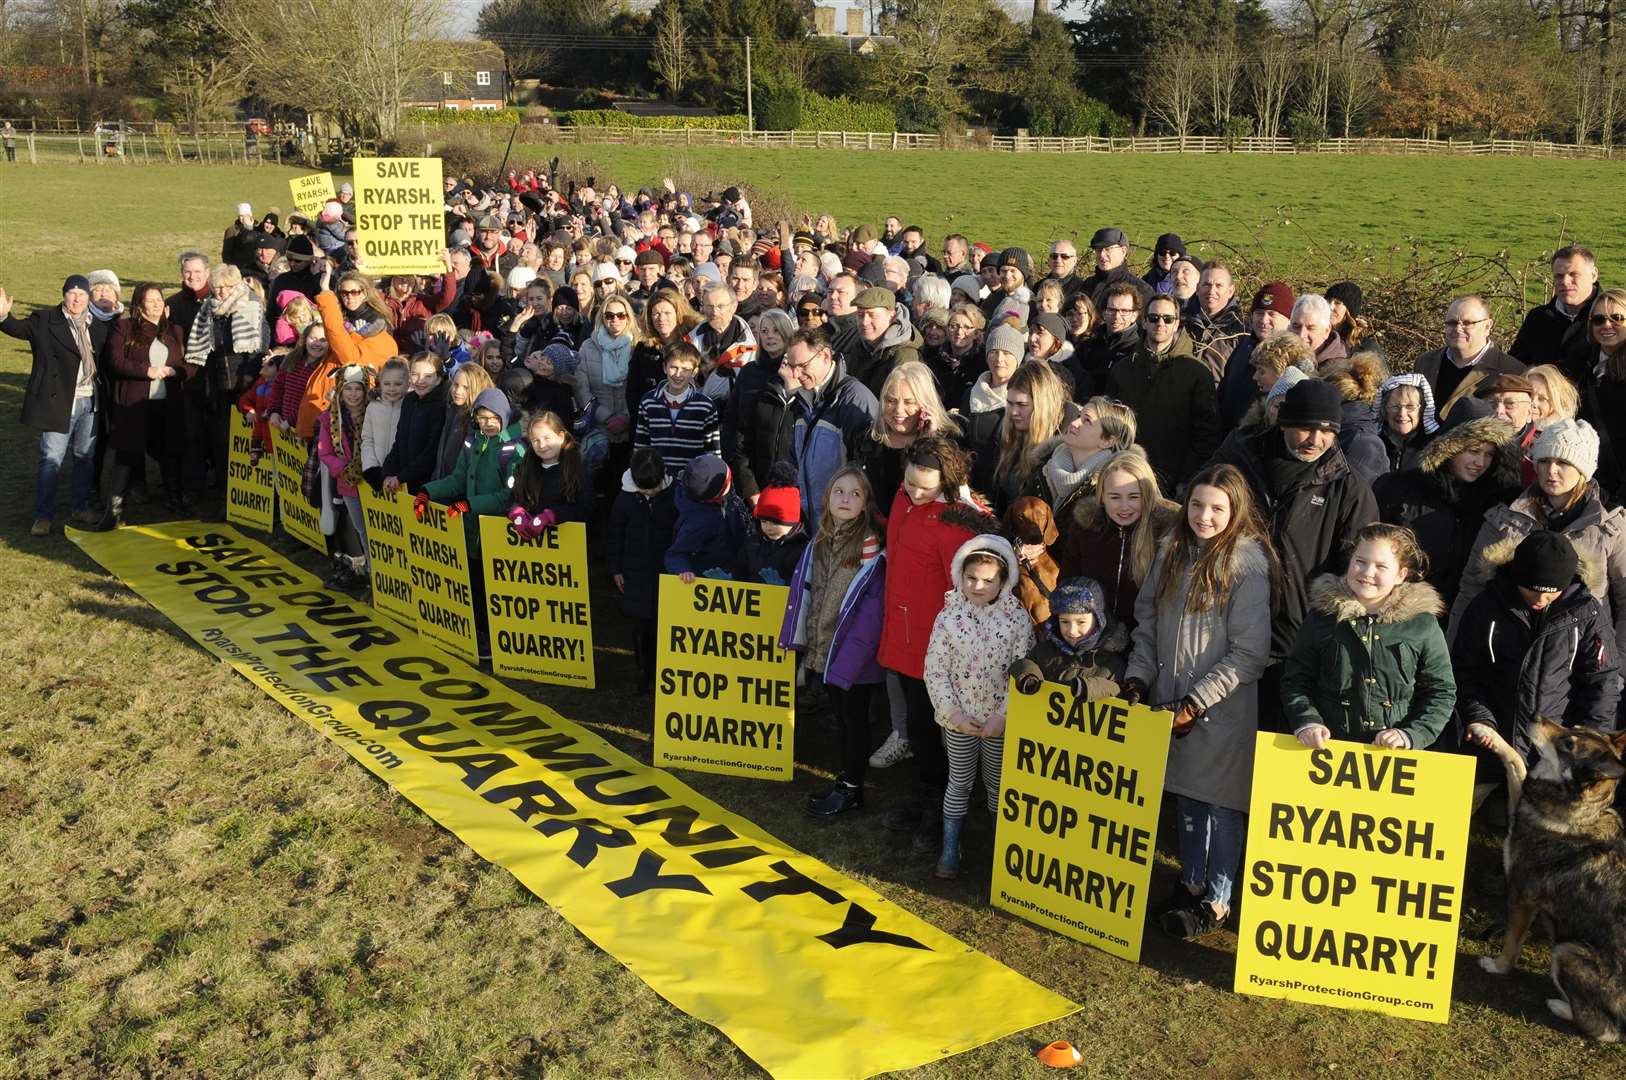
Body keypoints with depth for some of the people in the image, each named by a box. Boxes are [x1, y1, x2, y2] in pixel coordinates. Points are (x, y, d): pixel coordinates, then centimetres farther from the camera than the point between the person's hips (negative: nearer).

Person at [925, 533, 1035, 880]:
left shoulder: (1018, 620, -9)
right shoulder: (948, 618, -8)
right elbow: (935, 672, -7)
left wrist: (1004, 715, -15)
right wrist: (953, 713, -13)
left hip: (1001, 720, 0)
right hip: (959, 719, 0)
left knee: (998, 783, 14)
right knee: (959, 782, 11)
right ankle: (950, 849, 21)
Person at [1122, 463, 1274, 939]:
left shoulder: (1248, 563, -14)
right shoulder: (1171, 552, 5)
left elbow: (1249, 652, -16)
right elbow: (1147, 622, 12)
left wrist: (1195, 703, -16)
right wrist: (1137, 679, 0)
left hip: (1223, 709, -6)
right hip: (1170, 701, 6)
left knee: (1221, 802, 4)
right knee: (1186, 795, 16)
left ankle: (1218, 900, 17)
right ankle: (1191, 882, 31)